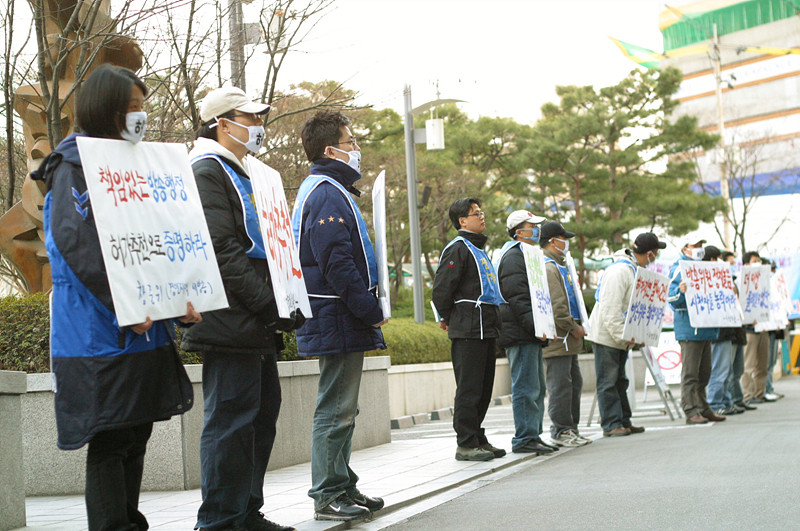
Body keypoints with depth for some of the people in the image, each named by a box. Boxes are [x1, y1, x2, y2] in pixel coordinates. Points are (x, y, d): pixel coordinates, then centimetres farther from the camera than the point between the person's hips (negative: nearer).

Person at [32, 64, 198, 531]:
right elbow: (76, 243, -18)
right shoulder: (74, 165, -6)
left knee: (137, 435, 10)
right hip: (101, 331, -8)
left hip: (143, 330, 8)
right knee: (110, 439, -7)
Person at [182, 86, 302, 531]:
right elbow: (222, 253, -18)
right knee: (232, 419, -8)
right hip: (231, 323, -10)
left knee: (262, 413, 13)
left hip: (257, 327, 10)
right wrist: (272, 305, -19)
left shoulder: (243, 175, 23)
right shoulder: (207, 172, -9)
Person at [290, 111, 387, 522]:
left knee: (342, 408, 15)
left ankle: (343, 486, 23)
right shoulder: (328, 195, -15)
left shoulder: (327, 191, 19)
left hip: (340, 320, 11)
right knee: (336, 410, -6)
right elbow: (338, 264, -23)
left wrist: (367, 309, 17)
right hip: (339, 321, -11)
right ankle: (328, 495, -1)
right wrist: (371, 312, -18)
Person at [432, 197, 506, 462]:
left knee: (483, 388, 11)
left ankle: (478, 439, 19)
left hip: (486, 330, 9)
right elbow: (441, 288, -15)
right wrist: (449, 318, -3)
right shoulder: (457, 248, -9)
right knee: (469, 388, -8)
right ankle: (466, 444, -5)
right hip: (468, 330, -9)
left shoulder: (478, 249, 22)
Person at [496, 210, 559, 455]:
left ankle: (532, 436, 18)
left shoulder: (525, 255, 23)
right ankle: (524, 439, -7)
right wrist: (534, 326, -23)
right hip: (519, 334, -11)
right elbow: (517, 298, -20)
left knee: (536, 388, 13)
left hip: (529, 334, 11)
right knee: (526, 388, -9)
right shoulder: (513, 256, -12)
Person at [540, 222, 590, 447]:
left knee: (574, 382, 15)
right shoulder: (547, 269, -14)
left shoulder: (560, 266, 21)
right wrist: (573, 327, -15)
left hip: (568, 339, 11)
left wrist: (577, 327, 19)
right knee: (560, 384, -7)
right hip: (556, 338, -11)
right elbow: (555, 307, -21)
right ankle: (560, 430, -2)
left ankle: (570, 427, 22)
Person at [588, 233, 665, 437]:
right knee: (608, 382, -4)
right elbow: (610, 309, -25)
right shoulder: (620, 271, -20)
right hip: (606, 335, -10)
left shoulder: (635, 269, 11)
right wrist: (623, 336, -25)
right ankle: (611, 424, -3)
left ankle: (624, 421, 18)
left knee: (619, 381, 13)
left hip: (620, 337, 10)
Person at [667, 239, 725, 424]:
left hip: (705, 329, 8)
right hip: (689, 328, -8)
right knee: (690, 372, -8)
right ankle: (691, 411, -7)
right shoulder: (678, 269, -6)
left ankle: (703, 408, 19)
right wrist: (681, 292, -33)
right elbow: (671, 299, -14)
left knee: (704, 372, 12)